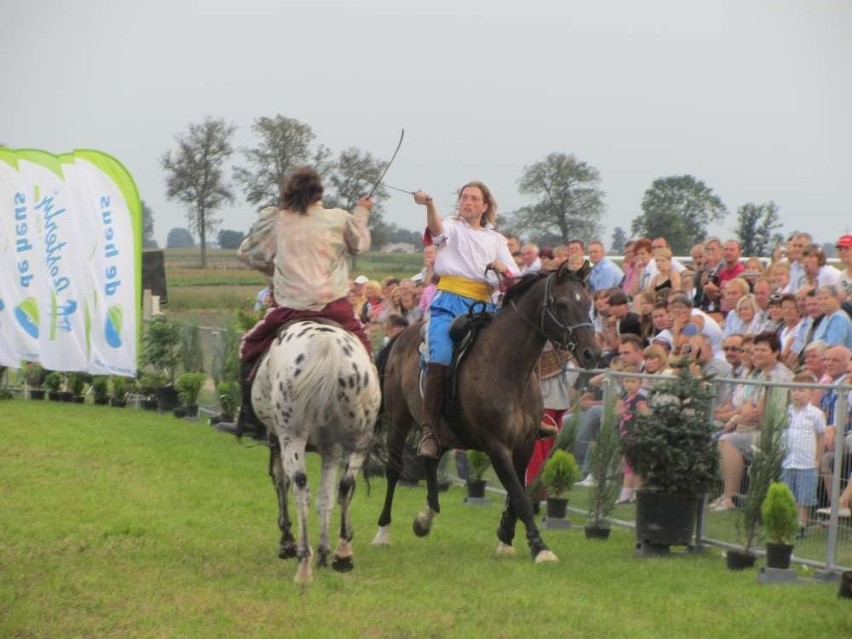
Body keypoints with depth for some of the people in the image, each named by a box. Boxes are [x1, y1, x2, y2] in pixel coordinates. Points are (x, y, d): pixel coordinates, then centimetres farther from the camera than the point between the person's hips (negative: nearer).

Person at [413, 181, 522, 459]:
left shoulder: (496, 239, 22)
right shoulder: (451, 227, 14)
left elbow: (515, 279, 16)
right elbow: (436, 227, -12)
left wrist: (502, 269, -8)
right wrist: (429, 204, -34)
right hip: (450, 302, -3)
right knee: (440, 361, -24)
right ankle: (428, 431, -24)